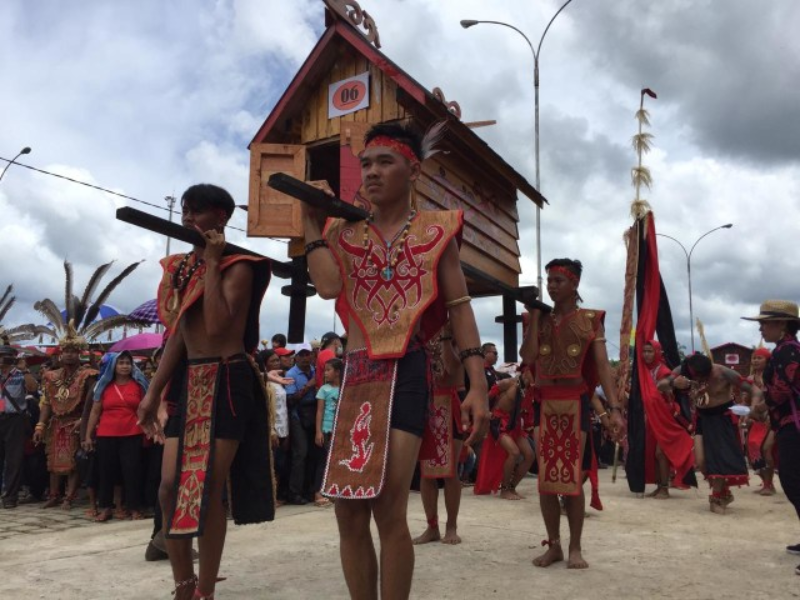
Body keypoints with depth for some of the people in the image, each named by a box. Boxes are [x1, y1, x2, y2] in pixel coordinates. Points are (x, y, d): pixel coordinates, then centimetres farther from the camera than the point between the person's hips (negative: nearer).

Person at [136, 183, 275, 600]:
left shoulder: (237, 266, -8)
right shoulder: (182, 267, 14)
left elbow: (217, 327, -24)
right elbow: (176, 336, 15)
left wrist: (212, 263, -18)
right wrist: (154, 391, 11)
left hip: (226, 382, -7)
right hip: (188, 383, 7)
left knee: (208, 489, -2)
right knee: (170, 488, 6)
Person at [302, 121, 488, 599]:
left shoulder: (436, 229, 6)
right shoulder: (345, 231, 13)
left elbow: (460, 307, 0)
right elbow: (329, 286, -7)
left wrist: (478, 383, -8)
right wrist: (312, 220, 2)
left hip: (407, 374, -4)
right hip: (355, 376, 4)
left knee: (388, 509, -8)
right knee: (349, 510, 6)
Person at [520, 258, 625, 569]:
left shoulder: (590, 319, 2)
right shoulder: (540, 319, 10)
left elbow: (603, 366, -4)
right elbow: (528, 357, -5)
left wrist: (614, 408, -14)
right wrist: (535, 315, -5)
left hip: (575, 403, -3)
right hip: (544, 404, 3)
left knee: (573, 478, 1)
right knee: (546, 477, 6)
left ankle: (575, 547, 15)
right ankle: (553, 544, 18)